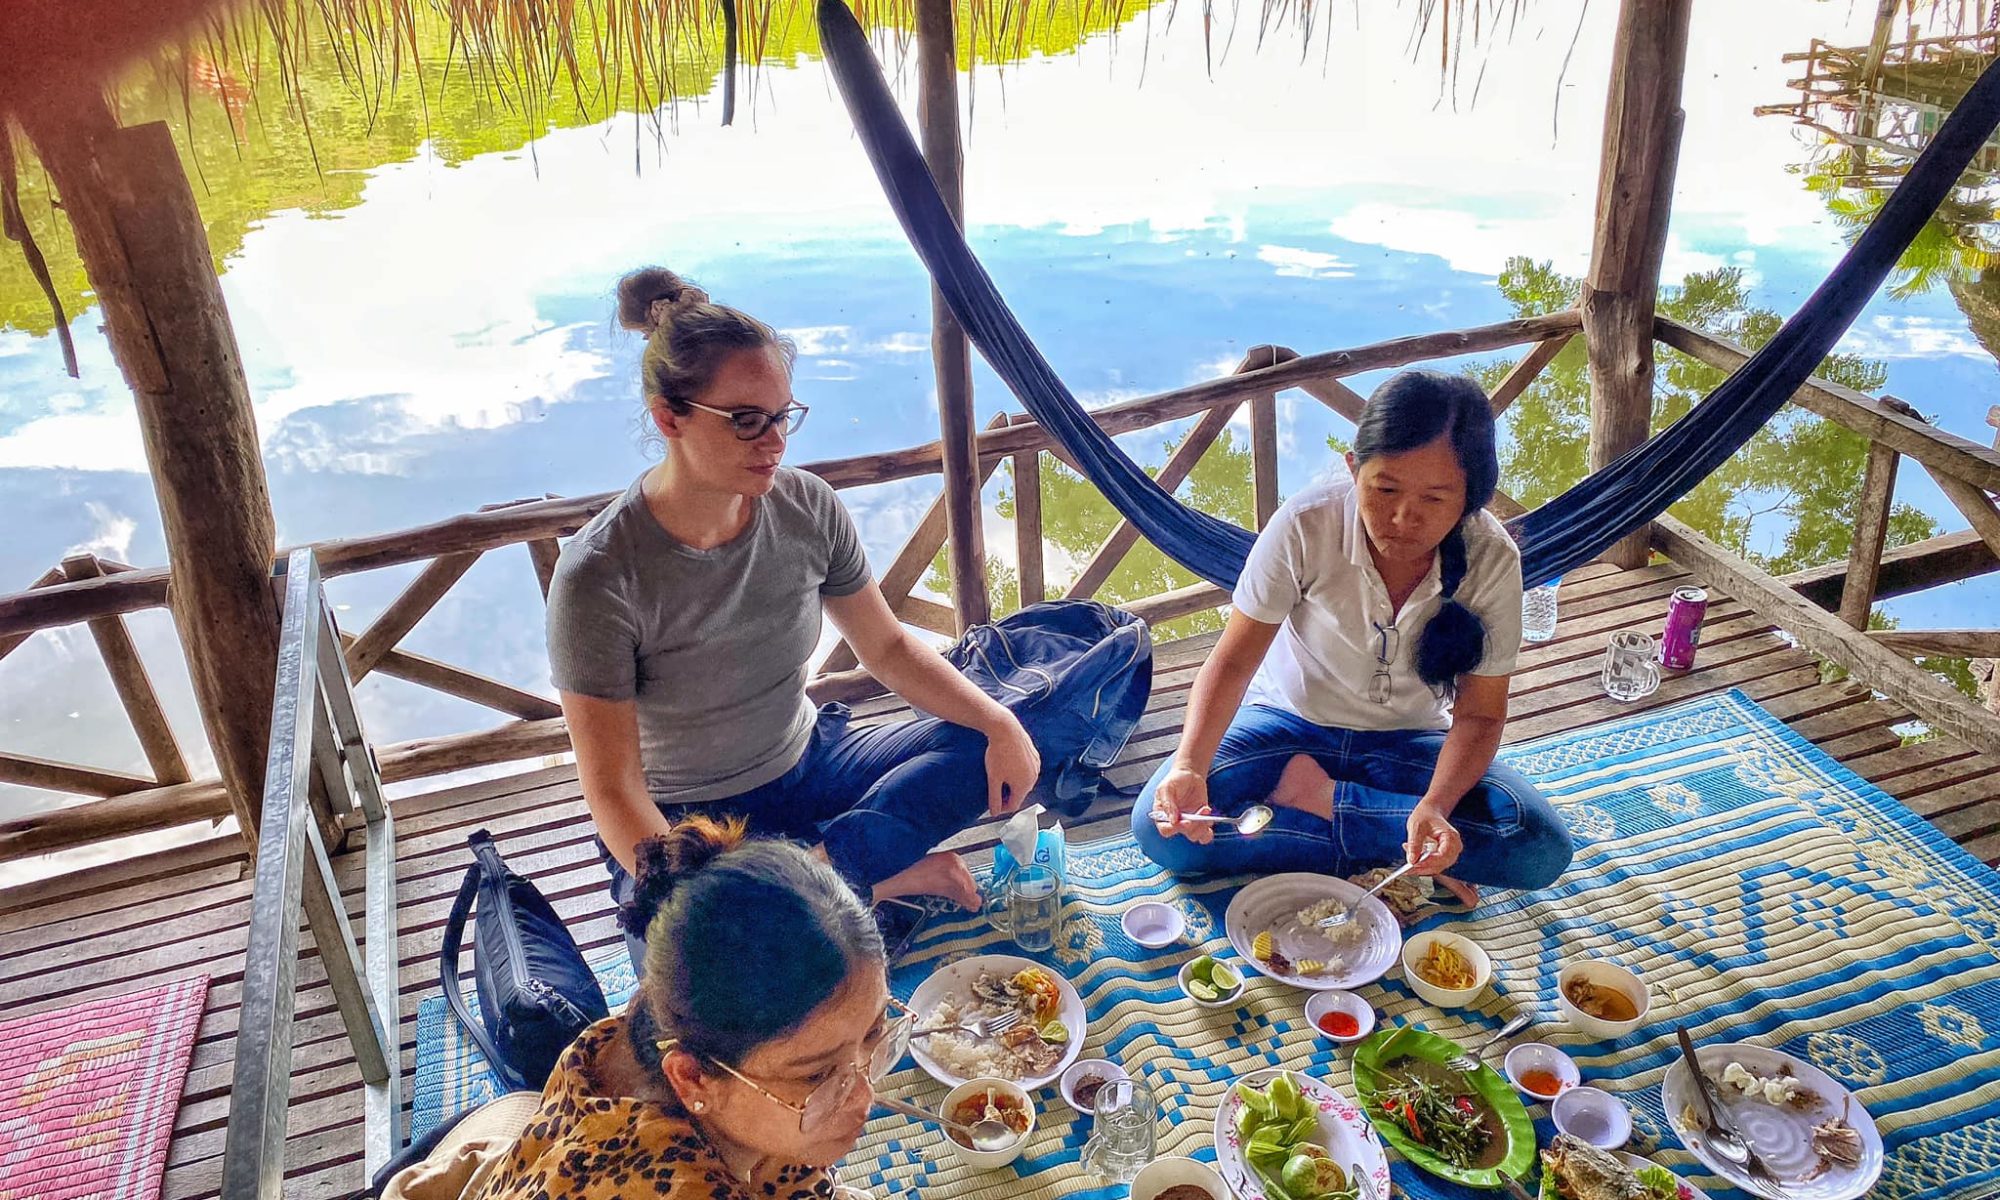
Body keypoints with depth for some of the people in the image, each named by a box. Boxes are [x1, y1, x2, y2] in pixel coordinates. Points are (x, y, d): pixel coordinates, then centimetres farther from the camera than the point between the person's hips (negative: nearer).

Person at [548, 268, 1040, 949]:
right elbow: (613, 789, -22)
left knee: (984, 748, -11)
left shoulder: (808, 508, -10)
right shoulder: (600, 576, -24)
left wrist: (1000, 723, -12)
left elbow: (887, 648, 2)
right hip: (684, 821, -5)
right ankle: (887, 874, -12)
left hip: (807, 764, 5)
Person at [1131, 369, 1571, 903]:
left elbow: (1479, 714, -14)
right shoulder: (1307, 524, -26)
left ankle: (1321, 798, -15)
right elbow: (1233, 661, -21)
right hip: (1292, 724, 0)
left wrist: (1435, 806, -34)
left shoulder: (1493, 560, -21)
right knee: (1160, 829, -26)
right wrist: (1189, 767, -38)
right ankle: (1386, 852, -16)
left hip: (1411, 740, 1)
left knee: (1541, 850, -24)